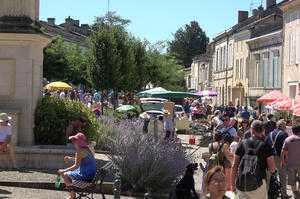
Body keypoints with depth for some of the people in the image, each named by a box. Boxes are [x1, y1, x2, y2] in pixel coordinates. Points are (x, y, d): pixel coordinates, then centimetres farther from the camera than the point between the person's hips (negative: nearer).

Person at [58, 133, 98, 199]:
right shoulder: (87, 149, 11)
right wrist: (71, 159, 29)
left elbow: (76, 166, -19)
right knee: (69, 173, 24)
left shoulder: (79, 151, -17)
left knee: (65, 175, 5)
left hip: (86, 175, -10)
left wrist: (64, 171, -11)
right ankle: (71, 193, 30)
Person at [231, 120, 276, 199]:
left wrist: (233, 184, 12)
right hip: (257, 184, -2)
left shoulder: (242, 143, 5)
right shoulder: (265, 146, -2)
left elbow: (234, 166, 5)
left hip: (241, 185, 2)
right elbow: (272, 169, -5)